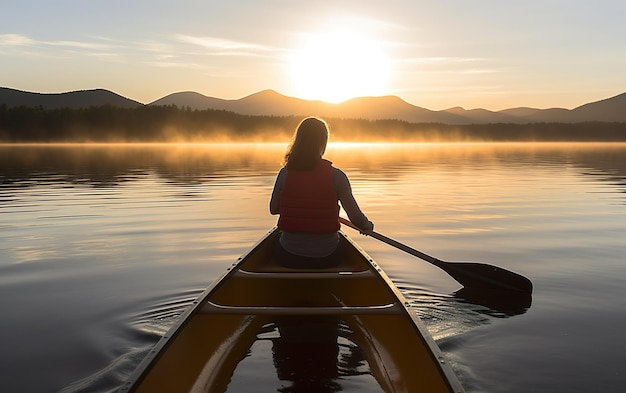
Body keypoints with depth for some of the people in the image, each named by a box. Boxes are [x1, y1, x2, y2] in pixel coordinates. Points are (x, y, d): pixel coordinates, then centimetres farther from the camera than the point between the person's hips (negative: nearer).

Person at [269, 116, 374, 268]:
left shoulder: (285, 173, -8)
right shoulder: (336, 175, -12)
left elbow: (273, 209, 6)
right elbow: (356, 219, -10)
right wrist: (368, 226, 13)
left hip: (288, 257, 1)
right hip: (326, 258, -1)